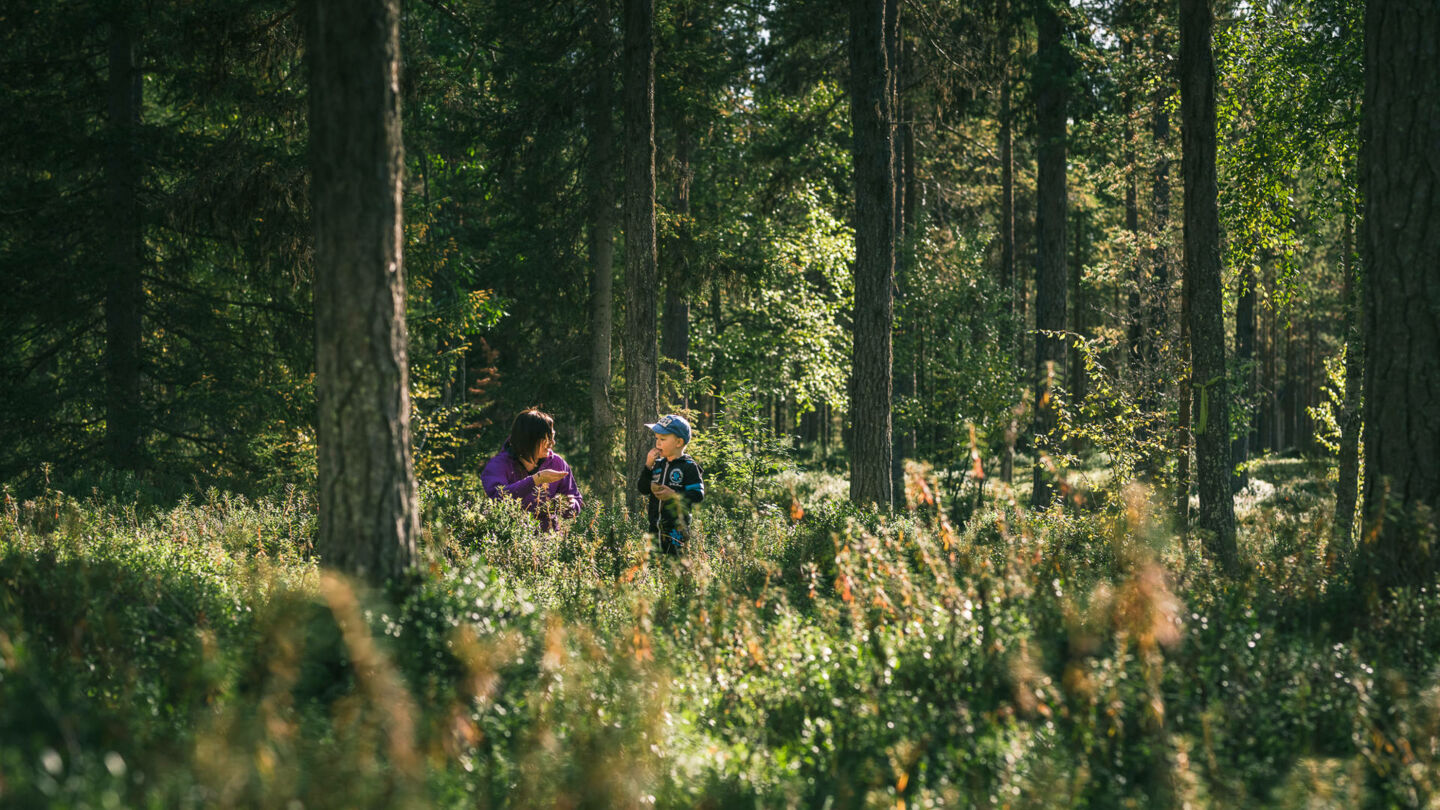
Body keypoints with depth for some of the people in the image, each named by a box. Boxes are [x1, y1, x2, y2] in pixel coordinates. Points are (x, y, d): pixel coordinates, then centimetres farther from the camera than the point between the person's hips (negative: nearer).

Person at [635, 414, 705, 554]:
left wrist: (674, 495, -22)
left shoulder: (689, 467, -7)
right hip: (655, 526, 6)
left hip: (677, 527, -6)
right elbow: (643, 489, 10)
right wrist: (648, 466, -1)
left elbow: (698, 495, -11)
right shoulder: (658, 464, 12)